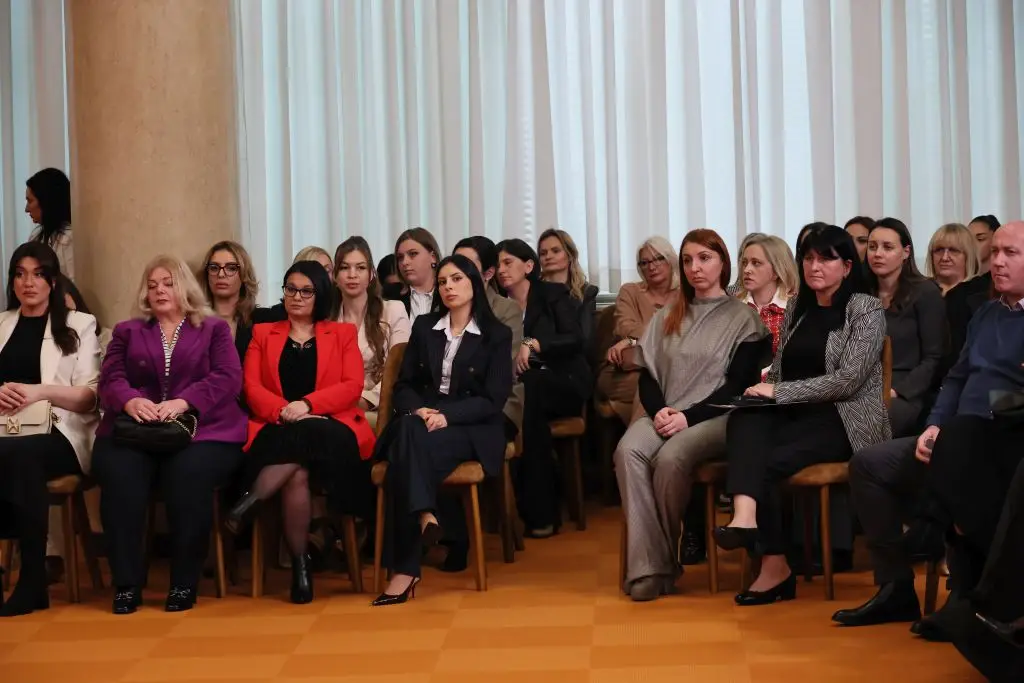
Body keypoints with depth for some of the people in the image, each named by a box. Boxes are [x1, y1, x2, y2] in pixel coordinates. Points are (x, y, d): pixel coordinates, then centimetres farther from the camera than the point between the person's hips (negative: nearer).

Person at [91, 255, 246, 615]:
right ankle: (127, 583, -23)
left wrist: (183, 402, -18)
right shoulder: (127, 331, 23)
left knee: (189, 474, -35)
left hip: (201, 429, -2)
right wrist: (130, 400, -17)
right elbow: (110, 379, 8)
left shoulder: (214, 328, 16)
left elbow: (228, 378, 0)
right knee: (119, 474, -32)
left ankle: (184, 583, -22)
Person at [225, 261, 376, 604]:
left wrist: (307, 405, -14)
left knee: (307, 437, -40)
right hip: (277, 431, 1)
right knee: (297, 473, -36)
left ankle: (250, 502, -31)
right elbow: (252, 388, 8)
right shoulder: (263, 334, 22)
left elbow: (352, 387, 3)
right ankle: (300, 563, -29)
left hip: (330, 431, -1)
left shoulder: (343, 333, 19)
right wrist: (283, 411, -14)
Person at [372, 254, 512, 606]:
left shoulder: (497, 335, 4)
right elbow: (404, 384, 10)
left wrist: (447, 415, -20)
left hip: (472, 428, -3)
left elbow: (493, 400, -5)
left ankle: (405, 568, -38)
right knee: (408, 431, -36)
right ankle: (425, 516, -46)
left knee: (409, 451, -34)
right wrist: (417, 410, -13)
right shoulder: (424, 327, 14)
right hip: (421, 421, 3)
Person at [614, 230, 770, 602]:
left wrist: (688, 416, -14)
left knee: (671, 457, -35)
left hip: (714, 418, -4)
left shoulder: (742, 317, 7)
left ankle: (667, 560, -17)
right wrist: (659, 411, -8)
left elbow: (738, 385, -2)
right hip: (664, 416, 4)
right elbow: (647, 374, 14)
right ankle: (646, 567, -34)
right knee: (628, 451, -31)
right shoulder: (666, 318, 21)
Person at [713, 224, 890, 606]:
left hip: (845, 420, -5)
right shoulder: (797, 309, 17)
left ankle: (775, 568, -23)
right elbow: (779, 373, 19)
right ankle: (745, 515, -45)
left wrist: (779, 392, -15)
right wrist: (763, 391, -5)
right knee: (745, 421, -30)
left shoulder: (866, 310, -3)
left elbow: (847, 379, -13)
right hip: (796, 416, 5)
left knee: (767, 460, -30)